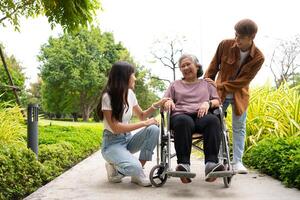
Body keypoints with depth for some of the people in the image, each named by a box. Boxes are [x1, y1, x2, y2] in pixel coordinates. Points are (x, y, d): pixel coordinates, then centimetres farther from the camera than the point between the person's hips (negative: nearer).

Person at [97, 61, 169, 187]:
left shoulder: (129, 93, 3)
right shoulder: (108, 97, -18)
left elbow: (142, 115, 16)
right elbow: (115, 127, -24)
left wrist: (156, 105, -1)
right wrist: (145, 123, -22)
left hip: (128, 139, 7)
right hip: (112, 143, -7)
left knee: (153, 129, -20)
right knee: (134, 167, -34)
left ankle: (138, 173, -9)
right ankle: (115, 168, 3)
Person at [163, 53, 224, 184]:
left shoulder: (207, 84, 31)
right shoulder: (175, 85, 32)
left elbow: (217, 101, 20)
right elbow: (164, 102, 24)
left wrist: (208, 103, -3)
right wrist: (168, 102, -1)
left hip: (201, 116, 1)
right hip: (181, 115, 0)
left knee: (213, 120, -37)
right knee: (183, 121, -40)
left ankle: (211, 163, -48)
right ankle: (183, 164, -48)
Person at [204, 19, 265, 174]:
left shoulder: (258, 58, -17)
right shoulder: (225, 45, -14)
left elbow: (243, 81, -19)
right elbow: (213, 67, -1)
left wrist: (218, 86, -24)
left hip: (240, 95, 0)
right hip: (219, 92, 1)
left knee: (239, 128, 6)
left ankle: (237, 161, 14)